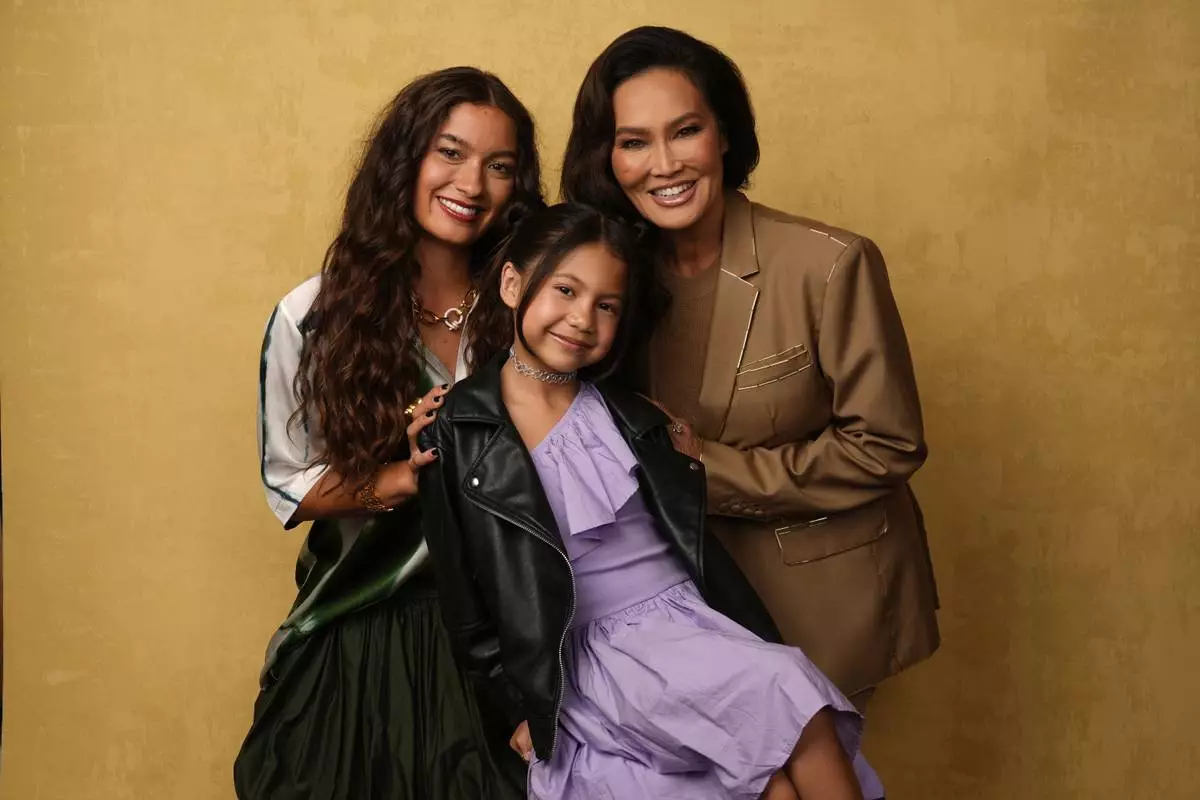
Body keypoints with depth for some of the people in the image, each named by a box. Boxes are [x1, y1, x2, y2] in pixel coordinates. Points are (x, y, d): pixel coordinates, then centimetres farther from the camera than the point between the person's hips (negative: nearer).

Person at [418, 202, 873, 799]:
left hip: (688, 618, 4)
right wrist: (525, 705, 2)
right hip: (589, 656, -4)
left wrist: (756, 645, 7)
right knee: (784, 700, -25)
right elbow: (462, 595, 3)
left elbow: (695, 540, 13)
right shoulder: (454, 432, -1)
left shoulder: (631, 418, 11)